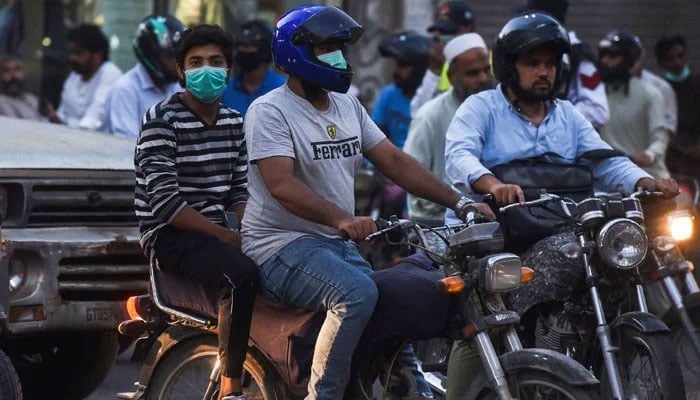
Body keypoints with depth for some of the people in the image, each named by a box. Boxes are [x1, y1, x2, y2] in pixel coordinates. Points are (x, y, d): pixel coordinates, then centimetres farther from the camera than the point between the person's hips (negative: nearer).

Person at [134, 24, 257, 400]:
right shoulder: (162, 120, -10)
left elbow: (238, 191, 13)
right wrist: (227, 237, -19)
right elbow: (166, 202, -18)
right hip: (168, 234, -7)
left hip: (214, 230, 7)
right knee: (241, 274, -32)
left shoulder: (233, 122, 12)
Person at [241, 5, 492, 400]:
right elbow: (281, 185, -24)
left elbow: (394, 161, 11)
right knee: (357, 293, -32)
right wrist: (341, 218, -40)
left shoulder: (348, 106, 14)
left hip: (340, 245, 8)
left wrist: (459, 203, 0)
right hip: (283, 246, -8)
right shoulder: (270, 111, -11)